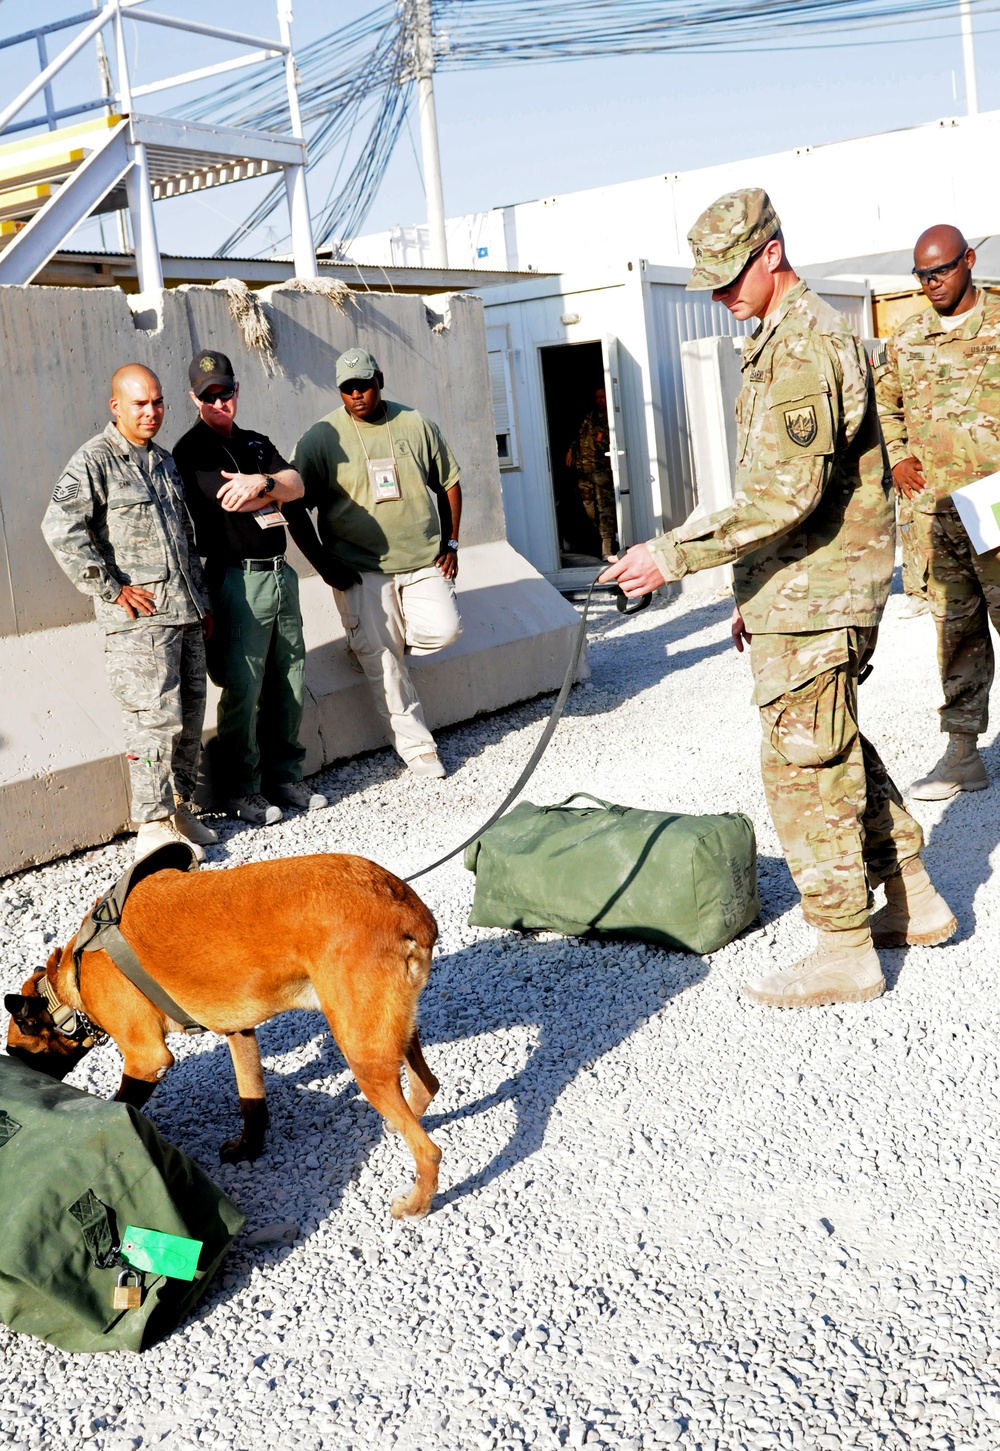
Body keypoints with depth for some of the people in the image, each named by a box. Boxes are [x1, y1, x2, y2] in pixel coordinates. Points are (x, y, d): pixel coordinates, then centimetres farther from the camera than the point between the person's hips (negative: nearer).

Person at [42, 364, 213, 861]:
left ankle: (180, 808, 23)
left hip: (184, 613, 8)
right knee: (155, 718, -8)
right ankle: (153, 826, 1)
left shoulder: (163, 460, 18)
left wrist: (201, 597, 20)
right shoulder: (94, 460, -6)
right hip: (139, 617, -7)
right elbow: (59, 529, -17)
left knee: (189, 716, 10)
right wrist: (110, 588, -16)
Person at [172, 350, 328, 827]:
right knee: (243, 689, -4)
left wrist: (261, 482, -17)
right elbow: (230, 502, -16)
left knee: (289, 683, 10)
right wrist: (271, 488, -2)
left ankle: (284, 776, 20)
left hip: (280, 572, 7)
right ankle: (242, 791, 5)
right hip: (237, 579, -7)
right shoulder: (191, 451, -4)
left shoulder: (257, 443, 18)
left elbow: (296, 485, 2)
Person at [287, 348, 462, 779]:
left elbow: (449, 483, 15)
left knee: (443, 629, -15)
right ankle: (416, 745, 8)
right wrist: (324, 565, -7)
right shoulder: (322, 439, -3)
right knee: (385, 664, -5)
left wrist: (450, 543, 8)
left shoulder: (416, 425, 5)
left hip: (422, 560, 3)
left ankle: (368, 641, 13)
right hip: (360, 569, -3)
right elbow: (295, 508, -3)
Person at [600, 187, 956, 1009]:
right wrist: (755, 591, 23)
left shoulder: (801, 347, -18)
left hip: (810, 600, -11)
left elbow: (786, 494, -28)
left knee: (805, 766, -4)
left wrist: (674, 555, -27)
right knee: (841, 751, 19)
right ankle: (914, 901, 28)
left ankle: (845, 952, 4)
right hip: (808, 590, 11)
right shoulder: (798, 335, 17)